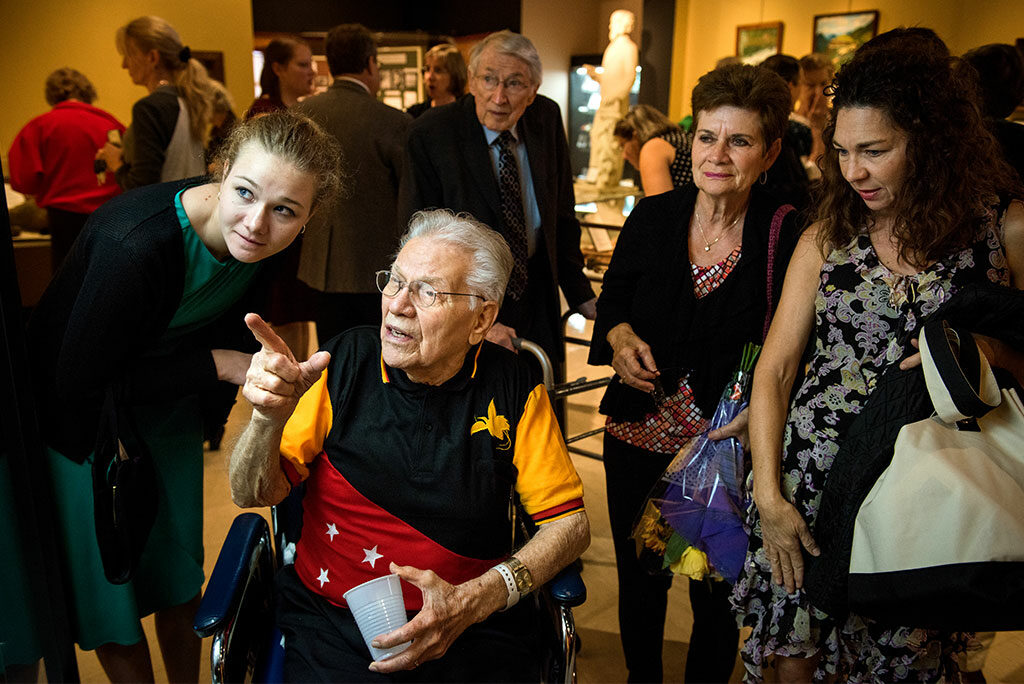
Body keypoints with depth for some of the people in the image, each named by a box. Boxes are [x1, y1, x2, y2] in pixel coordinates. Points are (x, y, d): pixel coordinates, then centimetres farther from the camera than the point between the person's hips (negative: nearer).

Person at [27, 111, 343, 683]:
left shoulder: (267, 240, -21)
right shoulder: (136, 243, -39)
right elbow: (79, 383, -29)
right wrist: (217, 365, -27)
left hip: (169, 409, 6)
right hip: (83, 420, -5)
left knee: (180, 562, 20)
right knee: (110, 577, 8)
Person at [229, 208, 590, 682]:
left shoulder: (511, 386, -4)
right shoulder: (345, 362, -3)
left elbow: (570, 523, 0)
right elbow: (252, 496, -4)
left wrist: (475, 600, -13)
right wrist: (270, 416, -25)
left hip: (474, 624, 1)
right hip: (332, 620, 0)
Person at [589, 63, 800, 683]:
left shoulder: (788, 235, -13)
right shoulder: (651, 218, -4)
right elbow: (612, 301, 9)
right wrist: (619, 335, -11)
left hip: (731, 449, -2)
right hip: (638, 439, 3)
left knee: (717, 597, 17)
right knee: (638, 581, 21)